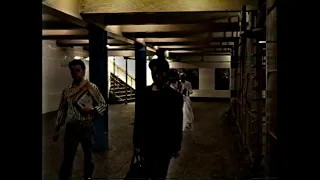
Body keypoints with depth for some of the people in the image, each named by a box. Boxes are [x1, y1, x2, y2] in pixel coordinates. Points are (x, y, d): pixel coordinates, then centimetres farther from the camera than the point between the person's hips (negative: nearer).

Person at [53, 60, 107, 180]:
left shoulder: (92, 88, -5)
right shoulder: (67, 91, 3)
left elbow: (103, 105, 0)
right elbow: (62, 110, 8)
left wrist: (92, 109, -18)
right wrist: (57, 129, 9)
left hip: (87, 126, -1)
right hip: (71, 127, 1)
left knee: (89, 155, 15)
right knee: (68, 158, 3)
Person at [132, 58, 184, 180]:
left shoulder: (175, 96, -6)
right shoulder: (144, 93, 1)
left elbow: (177, 125, -3)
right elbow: (138, 120, 3)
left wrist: (176, 147, -2)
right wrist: (136, 142, 2)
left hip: (164, 146, -3)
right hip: (146, 145, 3)